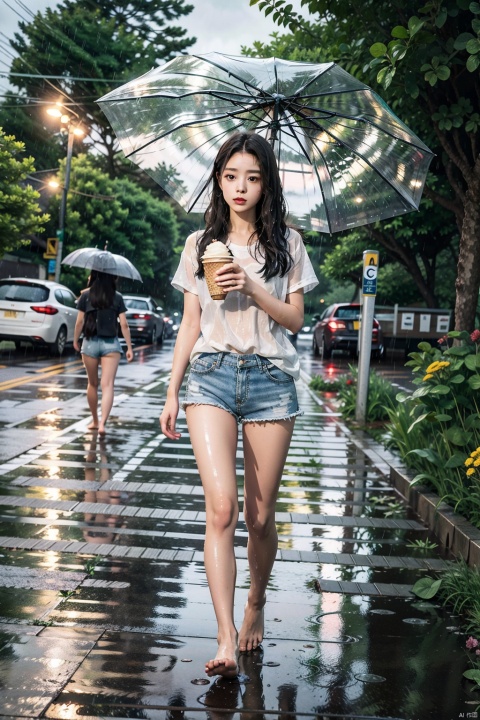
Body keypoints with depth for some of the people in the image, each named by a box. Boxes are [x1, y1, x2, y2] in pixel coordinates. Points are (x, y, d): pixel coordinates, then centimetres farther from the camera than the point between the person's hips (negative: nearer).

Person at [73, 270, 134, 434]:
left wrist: (75, 340, 13)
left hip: (90, 342, 1)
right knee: (107, 385, -6)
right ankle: (102, 422, -21)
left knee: (92, 384, 16)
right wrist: (129, 348, 5)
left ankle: (95, 421, 27)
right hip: (111, 344, -1)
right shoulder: (117, 297, 0)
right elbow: (124, 325, -1)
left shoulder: (86, 296, -1)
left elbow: (80, 322, -1)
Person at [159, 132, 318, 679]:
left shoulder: (286, 243, 9)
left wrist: (252, 288, -12)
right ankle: (226, 640, -14)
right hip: (211, 373, 0)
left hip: (270, 378, 0)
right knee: (221, 506, -15)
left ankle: (256, 607, 29)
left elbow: (295, 319, 5)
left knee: (260, 515, 4)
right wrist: (172, 392, 10)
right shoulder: (200, 244, 12)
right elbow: (189, 325, 13)